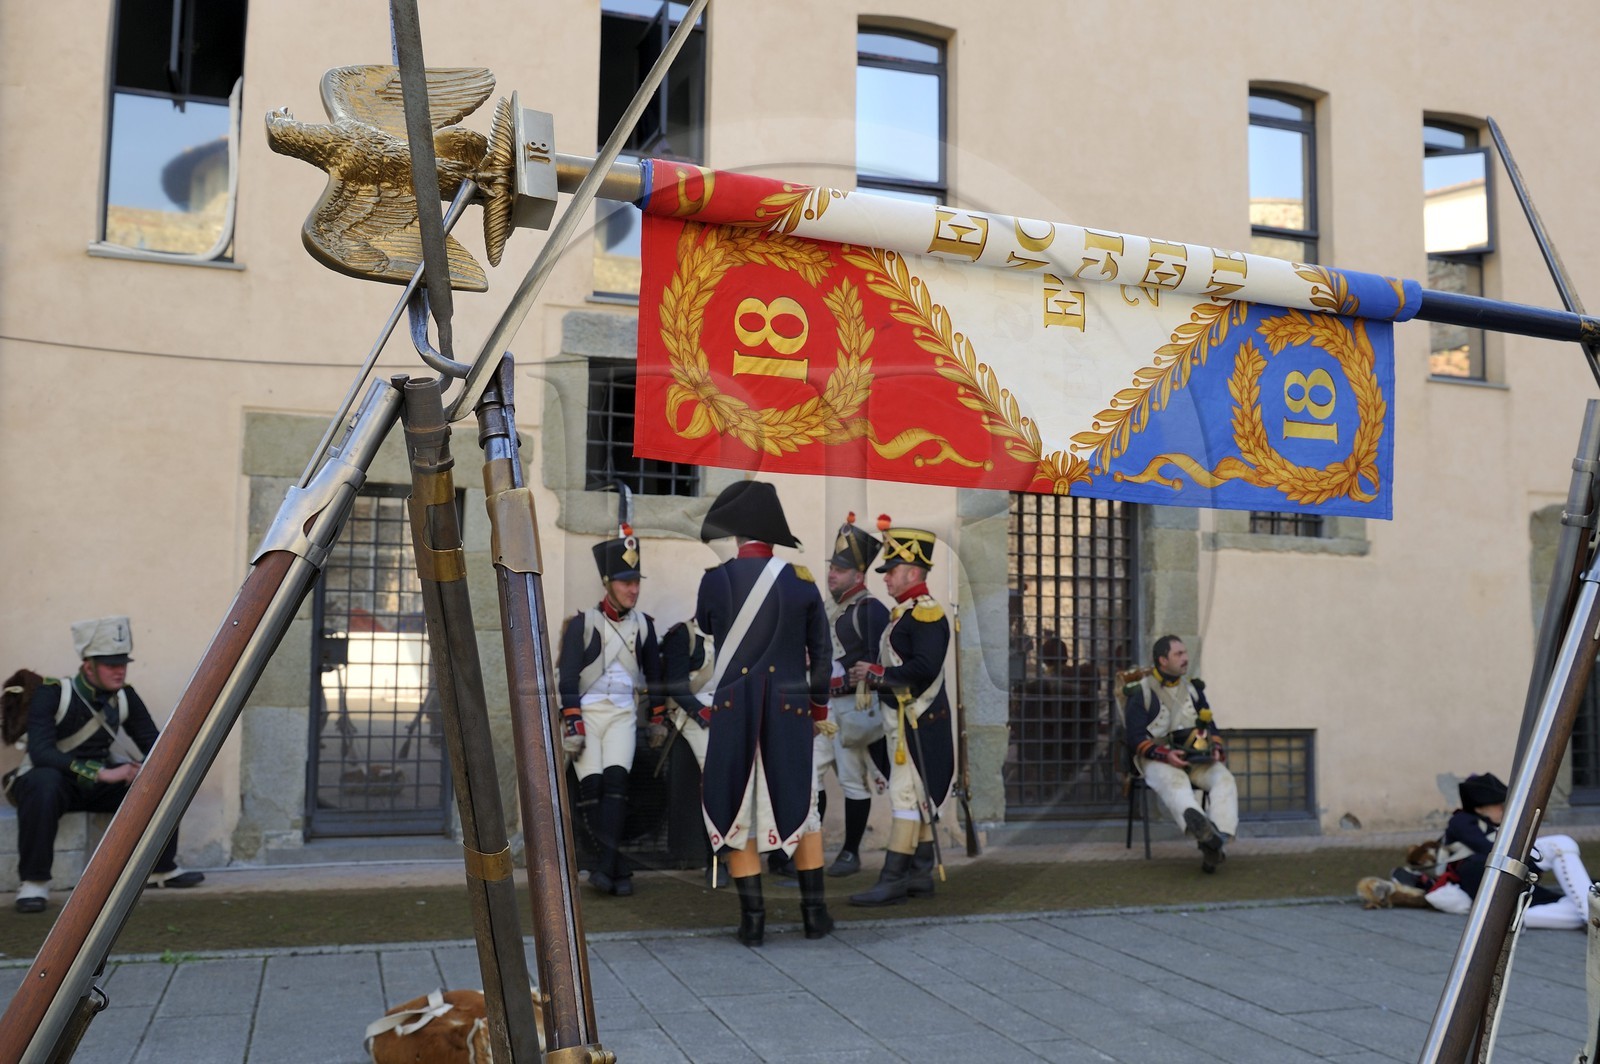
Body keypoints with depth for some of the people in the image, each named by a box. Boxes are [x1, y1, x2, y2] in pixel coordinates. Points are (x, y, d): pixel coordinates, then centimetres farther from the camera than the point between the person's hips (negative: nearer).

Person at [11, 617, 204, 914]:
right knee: (44, 782, -40)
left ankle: (162, 869, 2)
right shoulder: (52, 694, -18)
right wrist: (102, 773, -38)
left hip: (100, 784, 5)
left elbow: (154, 743, 0)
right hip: (54, 780, -5)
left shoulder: (125, 697, -3)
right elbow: (40, 752, -30)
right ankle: (33, 882, -28)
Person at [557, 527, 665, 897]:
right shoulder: (582, 622, -5)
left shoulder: (642, 624, 6)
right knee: (591, 787, -8)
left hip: (623, 714, 2)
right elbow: (567, 677, -8)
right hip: (586, 713, -2)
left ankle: (604, 865, -19)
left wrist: (658, 720, 17)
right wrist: (572, 726, -13)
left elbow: (654, 674, 16)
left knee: (616, 781, -16)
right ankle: (619, 869, -1)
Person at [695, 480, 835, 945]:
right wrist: (820, 707, 17)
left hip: (734, 710, -1)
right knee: (799, 803, 14)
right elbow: (820, 651, 6)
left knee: (736, 808, 8)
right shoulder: (801, 581, -3)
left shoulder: (716, 579, -7)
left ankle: (753, 919, 9)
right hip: (790, 709, 1)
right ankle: (815, 911, 17)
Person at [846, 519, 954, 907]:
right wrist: (871, 675, 6)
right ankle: (921, 875, 20)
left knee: (906, 797, -8)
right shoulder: (906, 612, 16)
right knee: (918, 798, 13)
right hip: (907, 719, 10)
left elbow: (924, 668, -27)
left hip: (917, 722, -10)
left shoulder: (925, 613, -16)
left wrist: (877, 673, -18)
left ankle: (892, 881, -6)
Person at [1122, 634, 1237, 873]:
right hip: (1157, 758, -5)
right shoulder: (1141, 693, 2)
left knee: (1224, 778, -27)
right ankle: (1204, 832, -67)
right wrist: (1166, 755, -20)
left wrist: (1217, 750, 0)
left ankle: (1218, 839, -45)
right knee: (1174, 783, -39)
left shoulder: (1193, 689, 19)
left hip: (1197, 756, 5)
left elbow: (1211, 727, 22)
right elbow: (1136, 738, -5)